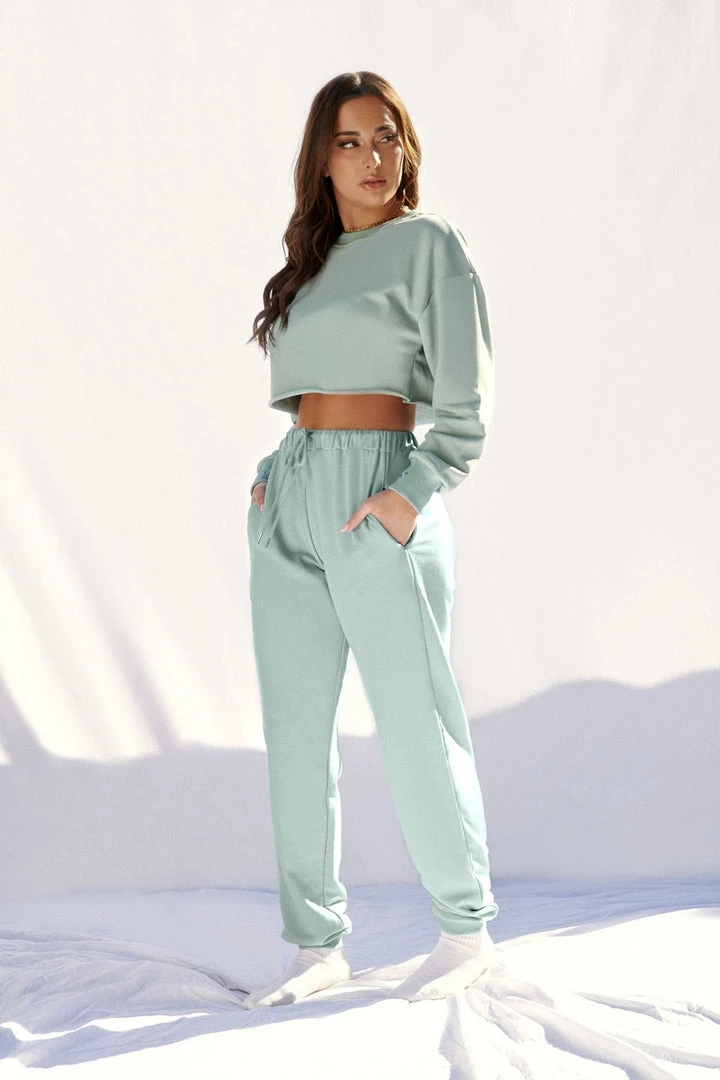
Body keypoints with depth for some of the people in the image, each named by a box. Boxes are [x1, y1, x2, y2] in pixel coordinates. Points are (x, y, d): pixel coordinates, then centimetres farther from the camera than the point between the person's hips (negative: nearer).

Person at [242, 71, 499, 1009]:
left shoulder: (428, 244, -1)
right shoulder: (311, 261, 18)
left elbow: (466, 405, -7)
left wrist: (411, 496, -18)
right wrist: (272, 473, 8)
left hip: (379, 497, -6)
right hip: (288, 507, 7)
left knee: (417, 732, 0)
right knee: (295, 734, 6)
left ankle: (467, 932, 16)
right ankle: (319, 945, 15)